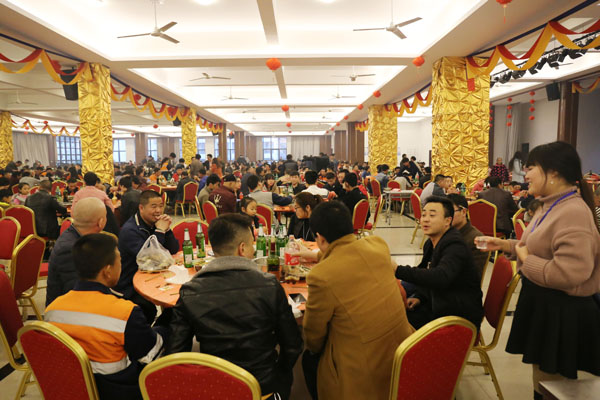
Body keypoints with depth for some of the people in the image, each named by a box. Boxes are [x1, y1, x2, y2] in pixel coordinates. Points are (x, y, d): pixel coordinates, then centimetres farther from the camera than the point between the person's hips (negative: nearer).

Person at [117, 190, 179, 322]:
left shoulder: (155, 223, 5)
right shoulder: (130, 230, -18)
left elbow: (174, 250, 3)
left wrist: (167, 229, -13)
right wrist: (160, 231, -24)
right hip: (130, 290, -7)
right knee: (150, 309, -30)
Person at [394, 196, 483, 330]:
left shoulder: (455, 246, -21)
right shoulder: (430, 244, 8)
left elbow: (441, 277, -38)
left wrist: (398, 270, -42)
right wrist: (419, 297, 1)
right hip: (437, 305, 8)